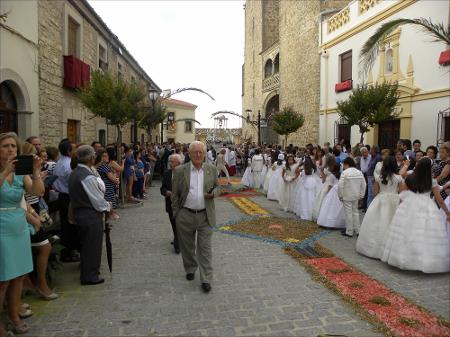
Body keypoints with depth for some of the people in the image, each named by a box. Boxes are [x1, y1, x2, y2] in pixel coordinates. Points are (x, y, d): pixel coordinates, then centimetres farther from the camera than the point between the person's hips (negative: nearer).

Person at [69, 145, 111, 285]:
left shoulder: (75, 173, 6)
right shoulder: (88, 177, -25)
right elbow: (97, 200, -20)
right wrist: (107, 206, -2)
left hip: (80, 214, 10)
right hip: (91, 216, -10)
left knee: (85, 245, 23)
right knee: (93, 246, 5)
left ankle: (86, 272, 39)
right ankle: (90, 277, 18)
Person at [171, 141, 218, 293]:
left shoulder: (212, 170, 2)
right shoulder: (180, 170, -3)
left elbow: (217, 187, 11)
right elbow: (175, 194, 1)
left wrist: (212, 194, -12)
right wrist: (176, 214, 0)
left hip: (205, 216, 0)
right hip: (185, 216, 0)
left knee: (205, 248, 4)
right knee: (187, 246, 16)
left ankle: (206, 279, 13)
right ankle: (190, 269, 39)